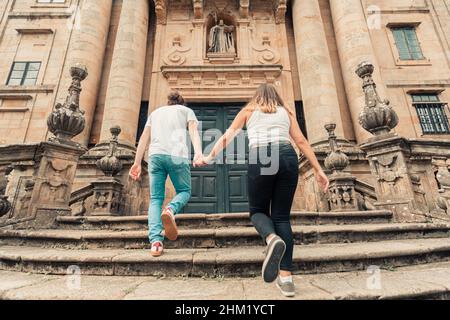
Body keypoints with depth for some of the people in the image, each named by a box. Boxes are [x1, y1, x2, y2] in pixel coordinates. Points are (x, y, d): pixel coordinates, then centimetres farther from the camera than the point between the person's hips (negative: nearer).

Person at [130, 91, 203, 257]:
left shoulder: (155, 112, 30)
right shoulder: (187, 110, 22)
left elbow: (144, 138, 19)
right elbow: (194, 131, 2)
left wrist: (137, 163, 14)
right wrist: (198, 153, -13)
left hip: (155, 155, 3)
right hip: (177, 155, -2)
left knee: (155, 198, 6)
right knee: (184, 191, 15)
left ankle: (156, 241, -11)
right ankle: (170, 210, -17)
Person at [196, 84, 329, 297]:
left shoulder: (248, 110, 24)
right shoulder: (286, 111, 26)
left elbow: (227, 137, 16)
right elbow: (301, 141, 16)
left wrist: (210, 158, 21)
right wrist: (318, 170, 15)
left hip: (260, 157, -2)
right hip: (287, 157, 2)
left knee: (258, 210, 14)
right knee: (282, 216, 9)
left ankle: (272, 239, -20)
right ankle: (286, 277, 3)